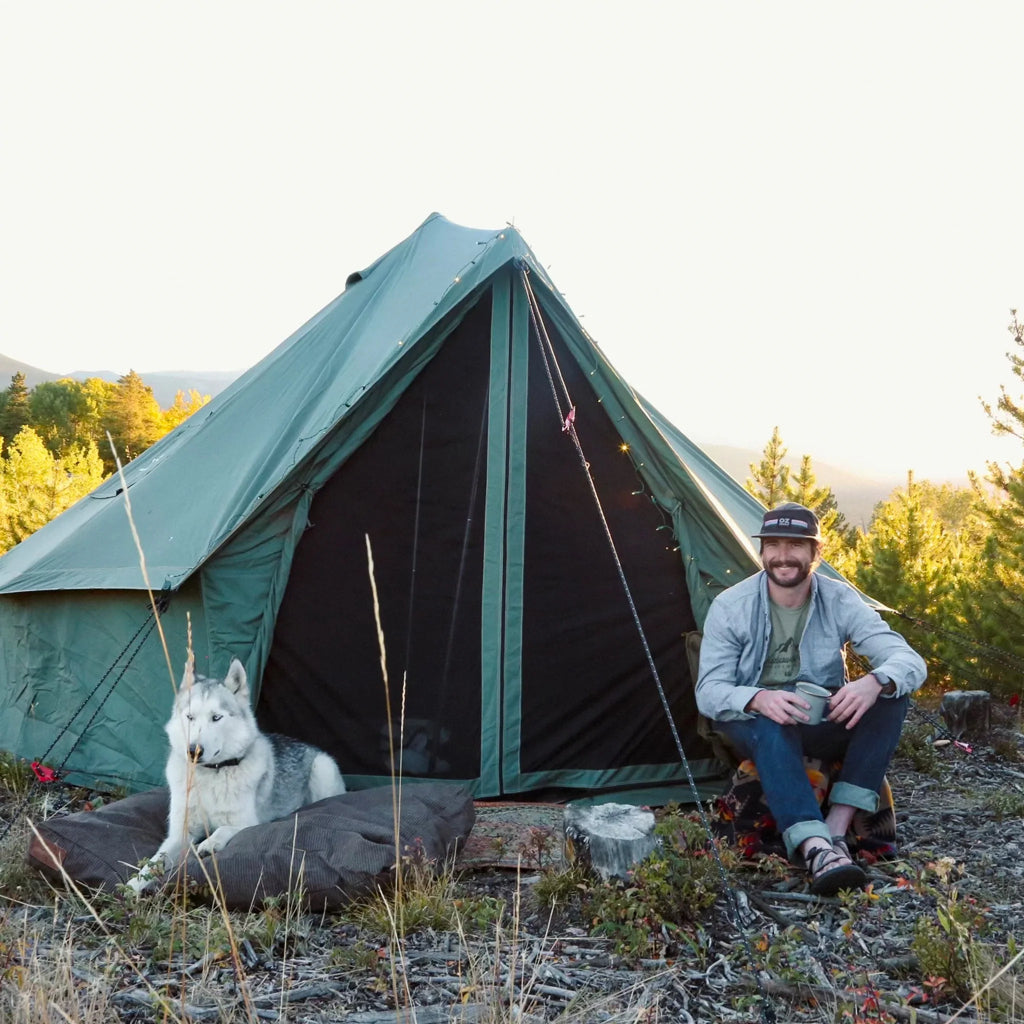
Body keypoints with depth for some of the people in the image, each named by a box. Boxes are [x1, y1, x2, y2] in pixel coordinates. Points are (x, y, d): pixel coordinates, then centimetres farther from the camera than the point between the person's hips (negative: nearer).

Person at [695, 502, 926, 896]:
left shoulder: (840, 601, -9)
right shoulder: (731, 606, -13)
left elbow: (911, 661, -16)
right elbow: (709, 692, -18)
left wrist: (875, 681, -42)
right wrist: (759, 699, -41)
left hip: (821, 726, 3)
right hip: (754, 725, -2)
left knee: (891, 694, -25)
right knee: (771, 725, -38)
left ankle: (836, 830, -29)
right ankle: (818, 850, -50)